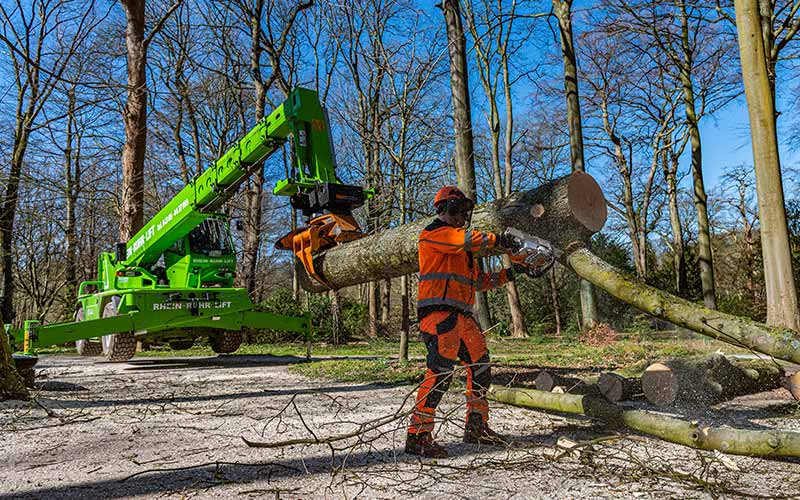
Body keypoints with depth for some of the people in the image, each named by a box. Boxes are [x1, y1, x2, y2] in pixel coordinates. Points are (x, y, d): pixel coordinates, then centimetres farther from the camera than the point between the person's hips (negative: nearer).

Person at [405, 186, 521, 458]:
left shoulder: (462, 250, 27)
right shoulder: (434, 233, -2)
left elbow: (477, 281, 28)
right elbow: (466, 239, -20)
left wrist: (506, 275, 19)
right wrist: (497, 239, -19)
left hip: (462, 315, 10)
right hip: (439, 312, -10)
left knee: (480, 367, 12)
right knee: (440, 371, -17)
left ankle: (477, 427, 23)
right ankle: (418, 434, -13)